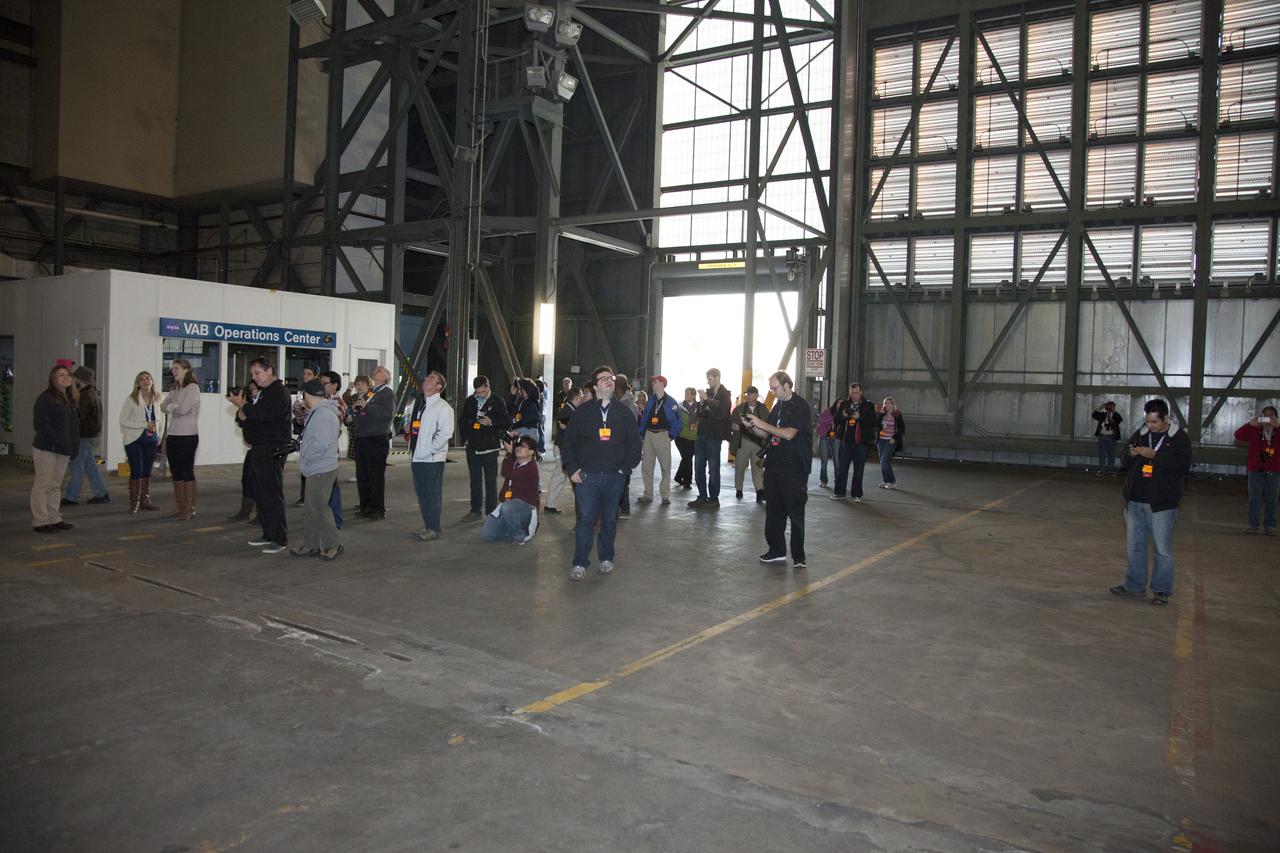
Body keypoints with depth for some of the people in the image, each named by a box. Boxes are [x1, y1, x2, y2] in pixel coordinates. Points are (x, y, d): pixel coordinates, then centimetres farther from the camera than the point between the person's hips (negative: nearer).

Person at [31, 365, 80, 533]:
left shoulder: (71, 400, 16)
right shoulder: (45, 398, -8)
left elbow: (75, 424, 20)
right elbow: (41, 423, -15)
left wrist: (73, 447, 9)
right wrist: (56, 442, -20)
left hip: (64, 451, 8)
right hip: (46, 449, -8)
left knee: (56, 486, 13)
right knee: (43, 485, -3)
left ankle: (54, 519, 20)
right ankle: (40, 522, 2)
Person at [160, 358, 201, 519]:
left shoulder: (193, 387, -7)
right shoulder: (175, 390, 17)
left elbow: (183, 409, -17)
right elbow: (163, 406, 9)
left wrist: (171, 407, 1)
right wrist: (175, 406, -9)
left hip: (187, 435, -8)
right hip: (173, 435, 8)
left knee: (187, 472, -5)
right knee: (176, 472, 10)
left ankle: (190, 509, -1)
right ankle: (179, 507, 17)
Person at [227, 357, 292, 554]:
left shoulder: (279, 392, -9)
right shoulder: (260, 392, 21)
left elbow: (264, 413, -25)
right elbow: (246, 419, 21)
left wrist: (243, 406, -12)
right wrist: (242, 411, -2)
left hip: (272, 451, -10)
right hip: (257, 449, 10)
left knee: (272, 495, -9)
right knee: (259, 493, 12)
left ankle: (280, 538, -5)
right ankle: (268, 534, 20)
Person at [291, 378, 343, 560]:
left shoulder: (323, 414, -18)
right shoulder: (318, 412, 16)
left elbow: (321, 444, -25)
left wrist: (305, 460, -15)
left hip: (322, 471, -11)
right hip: (317, 470, 11)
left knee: (319, 508, -6)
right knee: (312, 509, 15)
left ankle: (332, 545, 3)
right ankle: (311, 545, 23)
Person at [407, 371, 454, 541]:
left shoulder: (442, 407, -10)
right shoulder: (418, 403, 15)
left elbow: (445, 433, -18)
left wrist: (430, 449, -16)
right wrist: (412, 449, 12)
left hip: (432, 459, -8)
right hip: (417, 457, 8)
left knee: (433, 494, -1)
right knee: (421, 492, 15)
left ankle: (434, 529, 8)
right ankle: (427, 526, 27)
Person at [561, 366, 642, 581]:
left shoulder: (624, 413, 8)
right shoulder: (583, 411, 3)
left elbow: (635, 443, 11)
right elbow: (568, 441, 5)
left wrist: (626, 467, 1)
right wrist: (572, 468, -3)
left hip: (614, 477, 2)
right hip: (587, 475, -2)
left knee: (609, 519, 10)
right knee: (585, 519, -5)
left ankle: (606, 558, 24)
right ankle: (580, 563, 1)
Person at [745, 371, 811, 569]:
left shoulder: (800, 406, -9)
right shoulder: (778, 406, 15)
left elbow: (789, 434, -19)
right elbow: (768, 434, 20)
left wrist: (762, 424, -14)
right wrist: (752, 426, 2)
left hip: (794, 468, -7)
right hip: (774, 464, 8)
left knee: (795, 511, -2)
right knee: (773, 510, 9)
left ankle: (798, 555, 5)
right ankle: (777, 550, 18)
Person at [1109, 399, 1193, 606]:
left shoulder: (1179, 437, -5)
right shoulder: (1141, 433, 9)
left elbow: (1184, 466, -16)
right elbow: (1125, 458, 19)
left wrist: (1155, 456, -22)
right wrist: (1131, 453, -4)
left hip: (1161, 503, -5)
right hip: (1135, 501, 5)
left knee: (1163, 549, 0)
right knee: (1135, 546, 13)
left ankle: (1162, 590, 10)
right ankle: (1135, 585, 24)